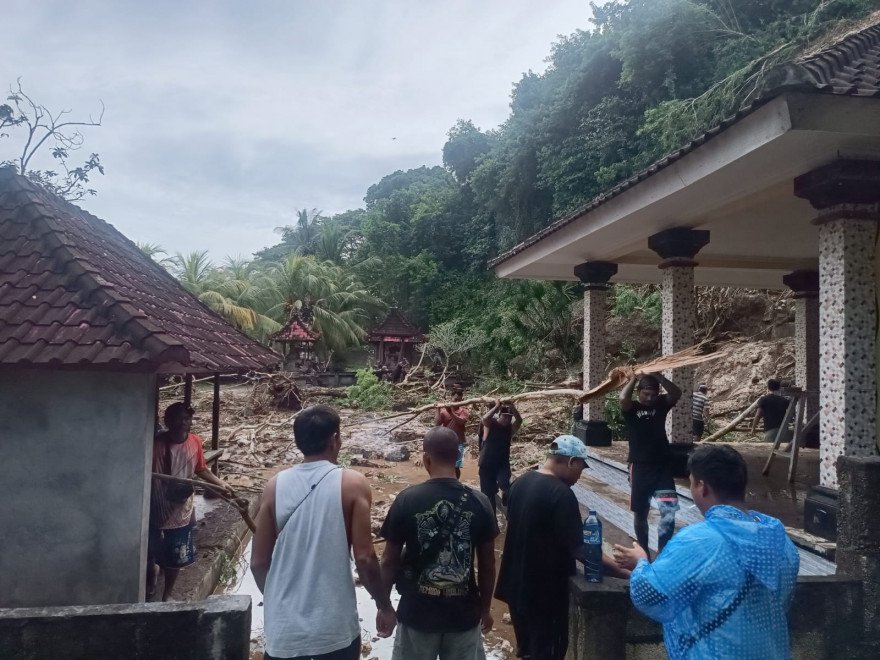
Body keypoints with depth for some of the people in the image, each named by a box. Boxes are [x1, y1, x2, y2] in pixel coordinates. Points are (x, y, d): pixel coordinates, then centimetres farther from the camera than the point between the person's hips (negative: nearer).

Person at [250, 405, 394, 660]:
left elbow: (258, 562, 1)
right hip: (335, 628, -2)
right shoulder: (352, 484, -10)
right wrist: (384, 605, 4)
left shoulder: (276, 485, -2)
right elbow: (364, 558, -12)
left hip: (284, 627, 2)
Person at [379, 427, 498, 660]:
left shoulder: (407, 500, -13)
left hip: (417, 612, -1)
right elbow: (487, 563, -1)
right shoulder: (479, 502, -9)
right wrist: (485, 608, 13)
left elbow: (390, 561, -6)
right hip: (464, 613, 1)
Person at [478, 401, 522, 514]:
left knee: (504, 484, -28)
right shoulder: (490, 424, -8)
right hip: (487, 464, -1)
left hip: (503, 463, 1)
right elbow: (485, 418, -31)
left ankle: (505, 494, 6)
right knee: (488, 494, 3)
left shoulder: (510, 427, -1)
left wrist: (512, 408, -30)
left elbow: (519, 421, -20)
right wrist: (497, 406, -26)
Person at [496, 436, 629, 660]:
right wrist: (626, 573, -22)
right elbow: (580, 550, -25)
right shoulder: (561, 494, -23)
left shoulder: (520, 482, 3)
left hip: (517, 584, 8)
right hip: (545, 591, -8)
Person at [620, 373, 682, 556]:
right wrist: (635, 377, -18)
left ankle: (663, 550, -2)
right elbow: (623, 398, -28)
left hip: (663, 465, 1)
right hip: (640, 466, -1)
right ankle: (643, 550, 28)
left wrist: (658, 376, -23)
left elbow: (676, 394, -17)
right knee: (640, 512, 11)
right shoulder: (631, 408, -4)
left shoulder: (661, 404, 3)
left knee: (669, 509, -14)